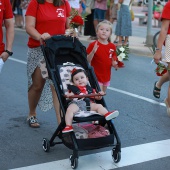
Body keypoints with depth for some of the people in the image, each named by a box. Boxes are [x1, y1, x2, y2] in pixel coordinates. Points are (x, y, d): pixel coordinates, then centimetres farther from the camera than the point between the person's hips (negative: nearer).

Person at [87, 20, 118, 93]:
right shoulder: (93, 45, -12)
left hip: (106, 76, 5)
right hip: (96, 76, -5)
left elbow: (113, 61, 11)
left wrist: (115, 64, -11)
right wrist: (93, 52, -29)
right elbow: (87, 60, -13)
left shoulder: (112, 47, 2)